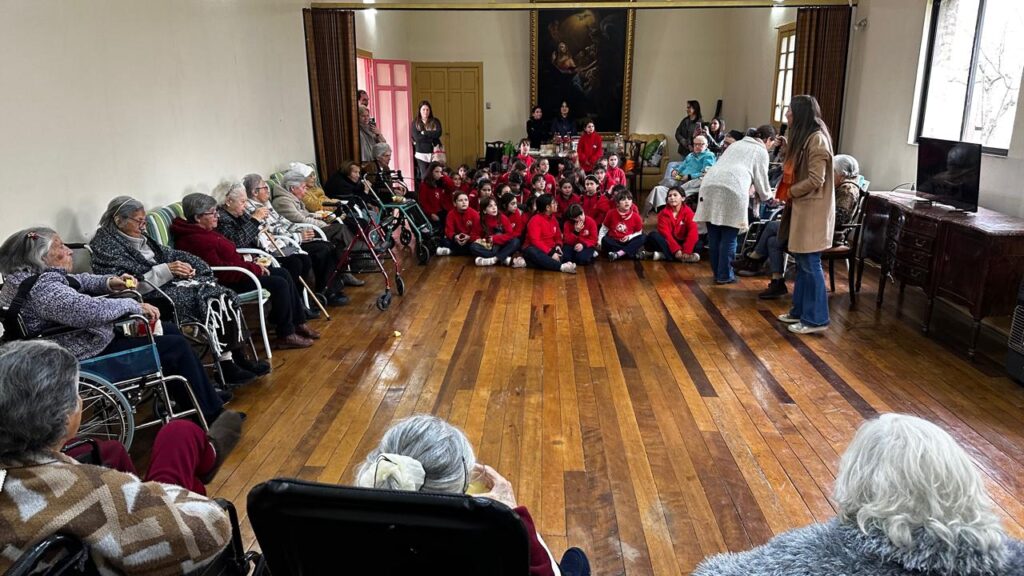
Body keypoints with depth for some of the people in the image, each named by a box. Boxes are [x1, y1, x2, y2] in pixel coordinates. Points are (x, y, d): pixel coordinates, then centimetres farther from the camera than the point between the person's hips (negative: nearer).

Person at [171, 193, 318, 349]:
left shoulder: (205, 231, 11)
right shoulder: (196, 240, -21)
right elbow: (220, 271, -25)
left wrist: (253, 265, 1)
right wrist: (255, 269, -19)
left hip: (233, 273, 11)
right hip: (226, 283, -11)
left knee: (283, 274, 5)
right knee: (279, 284, -18)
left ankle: (299, 323, 11)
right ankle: (286, 335, -8)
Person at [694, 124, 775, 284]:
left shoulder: (737, 144, 35)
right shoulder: (761, 151, 17)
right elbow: (761, 182, 18)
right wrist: (768, 196, 39)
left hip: (709, 185, 6)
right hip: (732, 190, -6)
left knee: (714, 235, 10)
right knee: (729, 237, 3)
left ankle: (717, 272, 20)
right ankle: (725, 275, 8)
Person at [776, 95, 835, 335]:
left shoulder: (817, 139, -17)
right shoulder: (804, 137, 13)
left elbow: (815, 181, -21)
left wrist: (790, 192, -9)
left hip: (812, 211, -10)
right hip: (802, 208, 10)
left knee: (811, 264, -4)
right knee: (802, 263, 15)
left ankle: (816, 319, 5)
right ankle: (800, 310, 25)